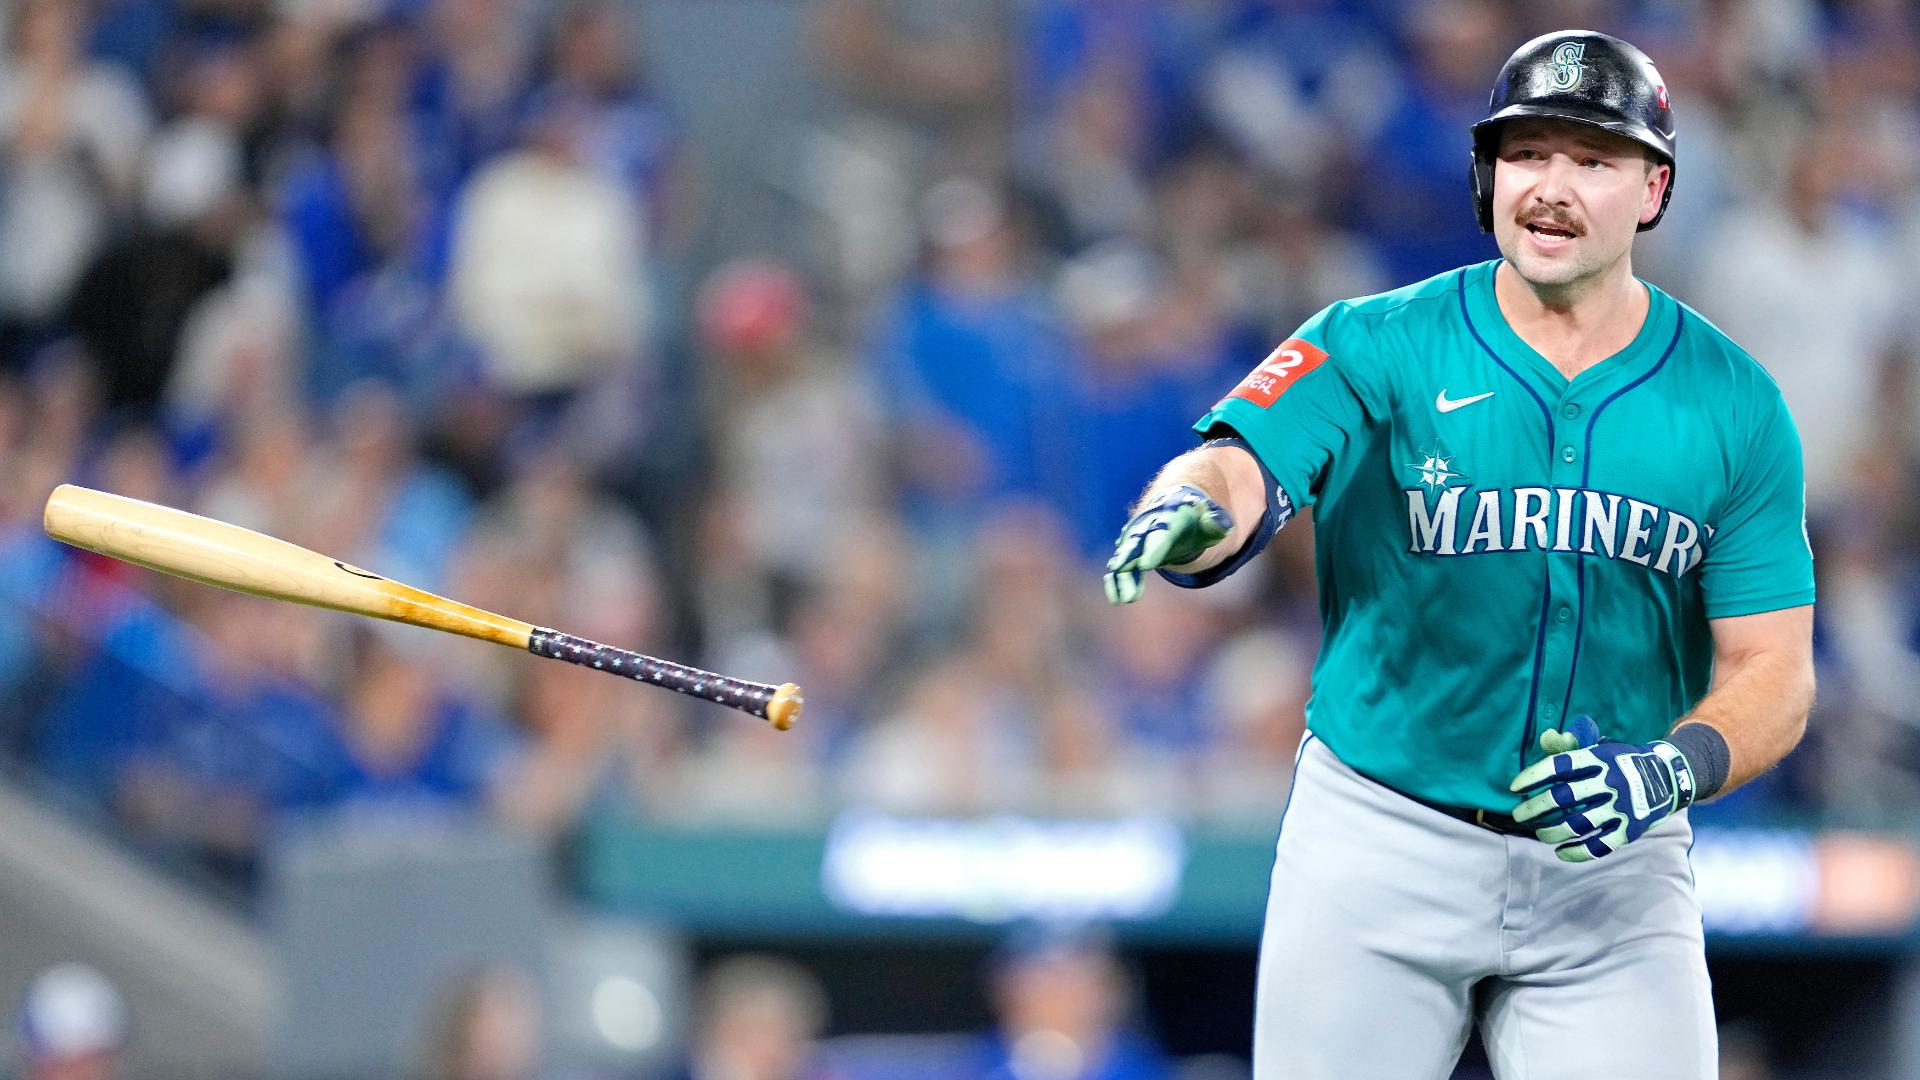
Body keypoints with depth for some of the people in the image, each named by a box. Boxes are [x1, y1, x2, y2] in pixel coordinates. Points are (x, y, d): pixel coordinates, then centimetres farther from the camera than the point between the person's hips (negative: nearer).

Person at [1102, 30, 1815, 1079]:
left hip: (1611, 870, 1)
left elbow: (1772, 671, 1)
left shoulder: (1734, 404, 2)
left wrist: (1671, 769, -20)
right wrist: (1191, 511, -45)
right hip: (1381, 844, -1)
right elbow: (1241, 463, -20)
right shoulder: (1381, 348, -4)